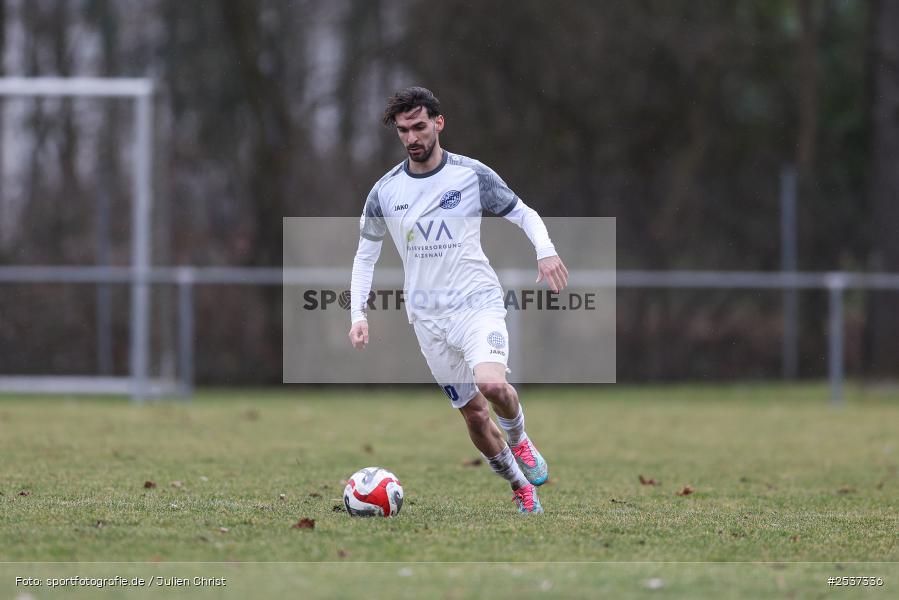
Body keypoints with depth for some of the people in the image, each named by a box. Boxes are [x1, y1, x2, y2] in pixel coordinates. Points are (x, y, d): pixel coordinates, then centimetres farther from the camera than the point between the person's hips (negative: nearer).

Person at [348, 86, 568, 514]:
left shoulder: (471, 175, -2)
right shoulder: (385, 192, 4)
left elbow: (524, 214, 7)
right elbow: (365, 256, 14)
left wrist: (545, 250, -13)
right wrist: (358, 314, 2)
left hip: (478, 302, -3)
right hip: (428, 318, 3)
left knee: (491, 383, -28)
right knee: (473, 414, 2)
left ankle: (517, 440, 4)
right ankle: (521, 487, 21)